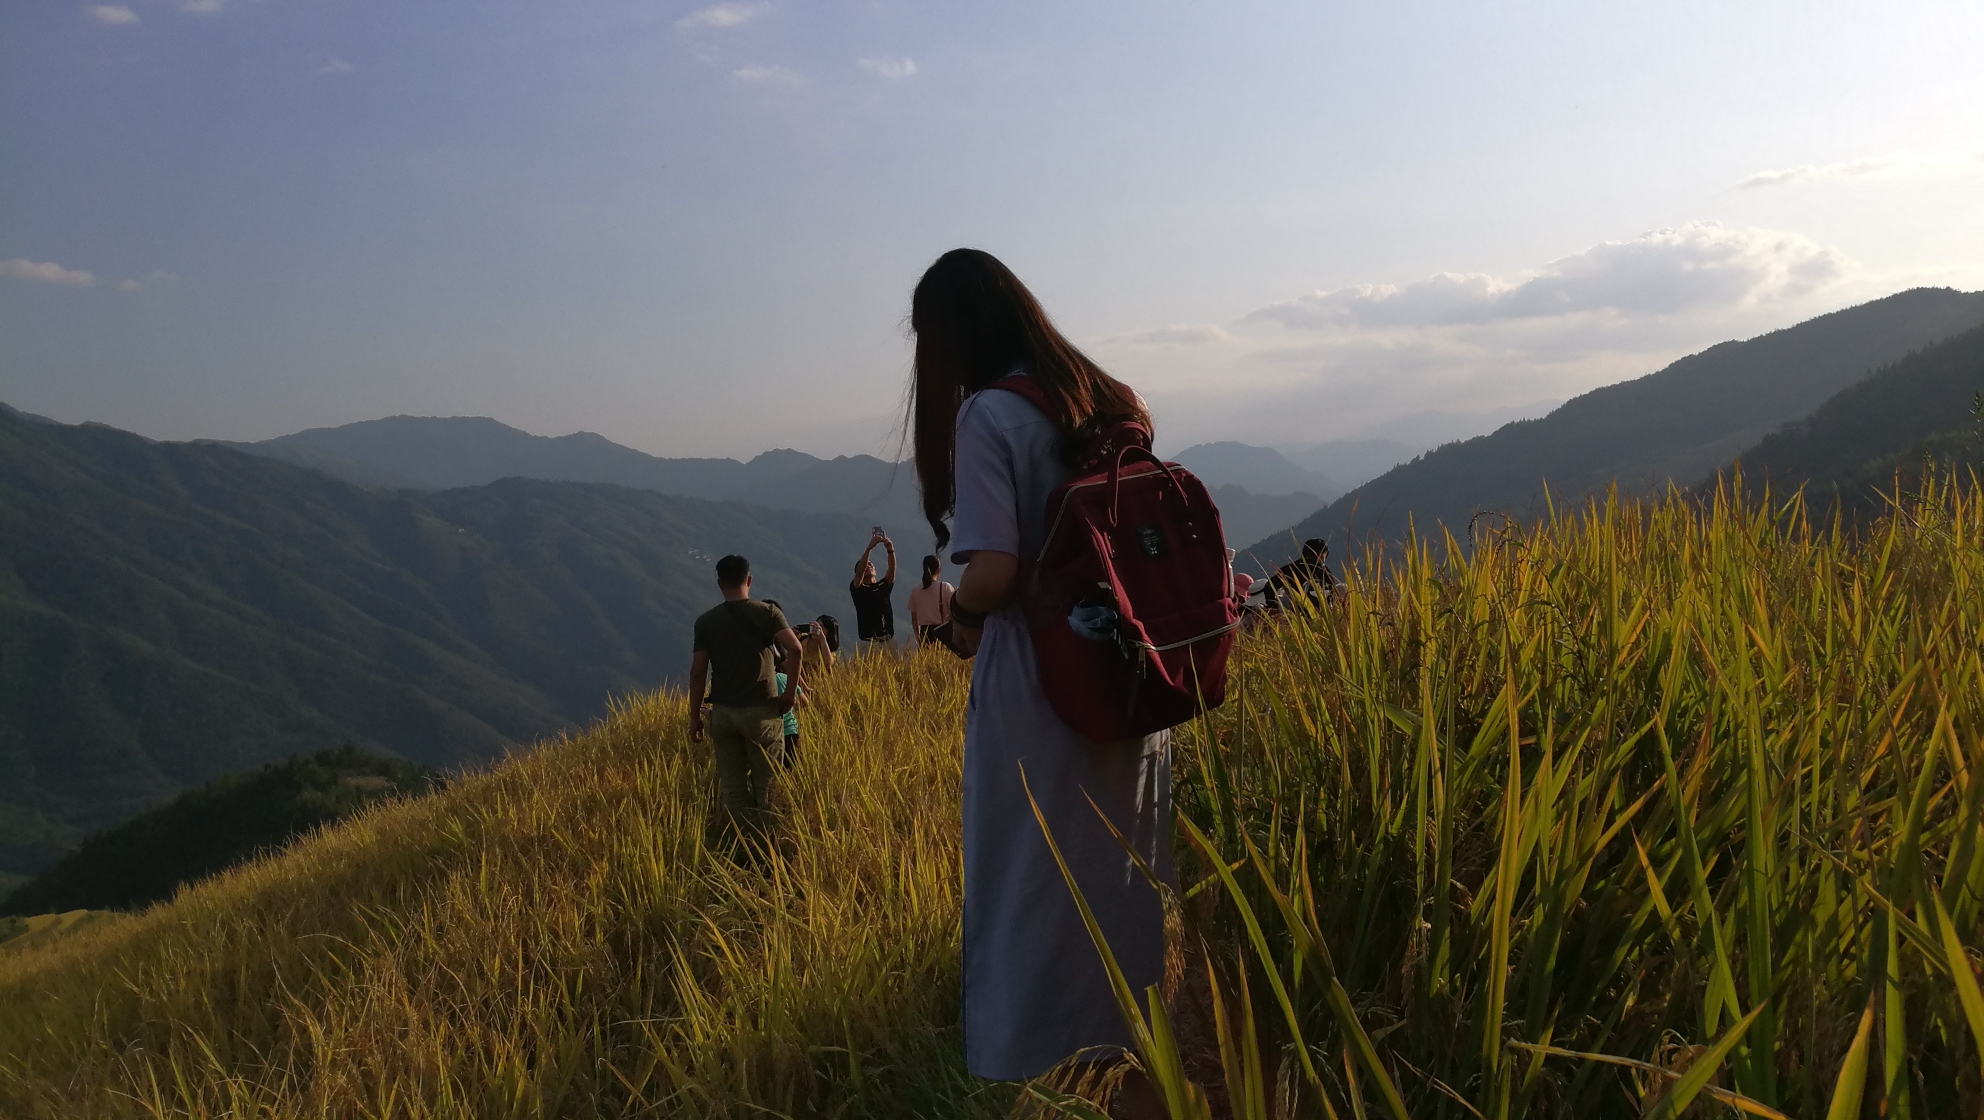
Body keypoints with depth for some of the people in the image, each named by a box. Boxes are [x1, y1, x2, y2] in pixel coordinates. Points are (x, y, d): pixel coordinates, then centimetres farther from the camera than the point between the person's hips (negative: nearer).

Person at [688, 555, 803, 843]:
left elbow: (698, 672, 0)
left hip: (723, 712, 2)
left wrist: (694, 716, 7)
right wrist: (790, 692, -7)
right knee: (765, 785, 6)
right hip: (761, 710, -2)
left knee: (731, 787, 9)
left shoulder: (706, 621, 2)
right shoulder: (767, 613, -3)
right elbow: (794, 649, -17)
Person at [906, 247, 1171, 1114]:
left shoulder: (988, 416, -11)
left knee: (1032, 900, 4)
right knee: (1130, 892, 16)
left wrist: (957, 615, 0)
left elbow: (994, 571, -19)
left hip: (1038, 697, -7)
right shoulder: (1112, 404, 10)